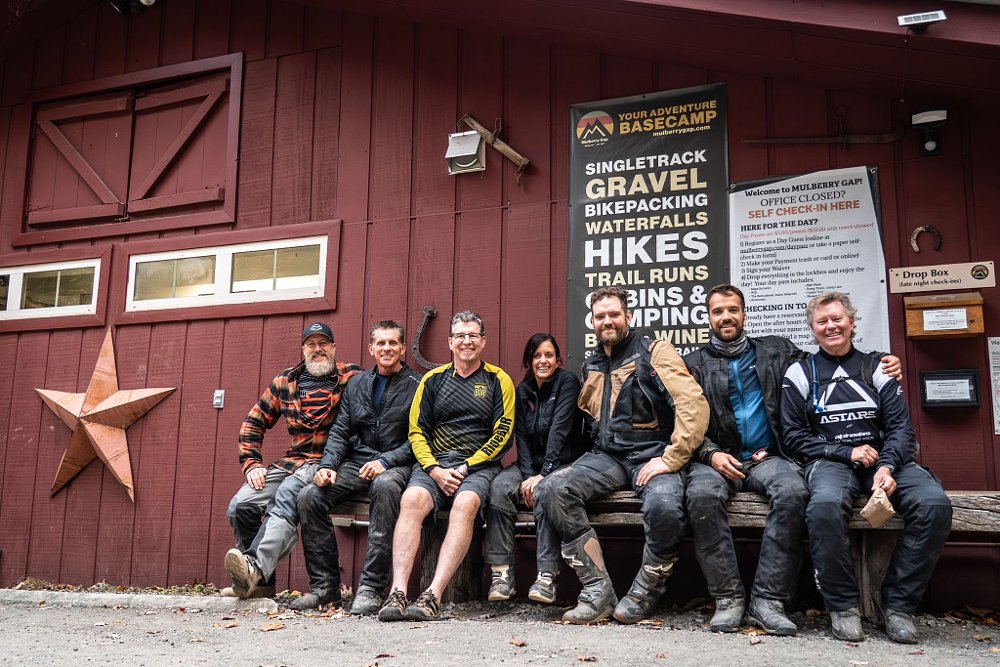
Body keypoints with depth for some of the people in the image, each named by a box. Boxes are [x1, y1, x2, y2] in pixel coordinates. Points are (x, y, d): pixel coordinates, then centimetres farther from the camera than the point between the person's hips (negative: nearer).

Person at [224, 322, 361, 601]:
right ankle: (260, 582, -1)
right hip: (292, 461, 5)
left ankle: (256, 566, -44)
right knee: (240, 505, -13)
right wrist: (251, 463, 8)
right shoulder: (286, 381, 15)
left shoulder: (352, 378, 2)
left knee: (287, 494, -34)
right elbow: (253, 423, 20)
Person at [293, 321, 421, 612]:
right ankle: (324, 584, -7)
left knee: (385, 486, -40)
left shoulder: (417, 385, 2)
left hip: (396, 465, -5)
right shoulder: (356, 384, 17)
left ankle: (372, 587, -34)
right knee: (309, 496, -19)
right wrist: (327, 466, -5)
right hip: (356, 463, 5)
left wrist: (386, 461, -18)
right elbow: (340, 432, 12)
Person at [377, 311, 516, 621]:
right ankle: (398, 592, -36)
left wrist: (466, 468, -8)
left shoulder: (498, 380, 9)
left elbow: (503, 433, 1)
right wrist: (434, 470, -7)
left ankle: (433, 595, -39)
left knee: (465, 503, -34)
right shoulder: (433, 379, 15)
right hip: (434, 463, 2)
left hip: (479, 465, -2)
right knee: (411, 499, -30)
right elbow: (417, 430, 10)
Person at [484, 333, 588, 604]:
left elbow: (560, 430, -15)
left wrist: (543, 474, -23)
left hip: (564, 464, -4)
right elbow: (522, 437, 3)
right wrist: (528, 475, -14)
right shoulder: (523, 391, 11)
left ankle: (546, 576, -36)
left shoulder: (567, 381, -5)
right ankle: (501, 574, -25)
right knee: (499, 488, -25)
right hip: (532, 464, 5)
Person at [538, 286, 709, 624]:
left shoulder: (654, 352, -1)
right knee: (554, 488, -23)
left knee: (664, 505, -37)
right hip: (606, 457, 5)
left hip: (651, 455, -5)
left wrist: (670, 459, -19)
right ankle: (597, 590, -16)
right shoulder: (590, 366, 18)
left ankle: (644, 593, -9)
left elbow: (694, 404, -14)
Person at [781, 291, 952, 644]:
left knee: (935, 503, -27)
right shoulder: (800, 373, 10)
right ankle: (843, 605, -17)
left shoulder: (876, 367, 14)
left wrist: (887, 466, -15)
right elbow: (794, 436, 4)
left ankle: (897, 605, -12)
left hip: (884, 458, 3)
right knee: (825, 506, -38)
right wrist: (847, 452, -9)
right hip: (830, 461, -2)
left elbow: (901, 426, 5)